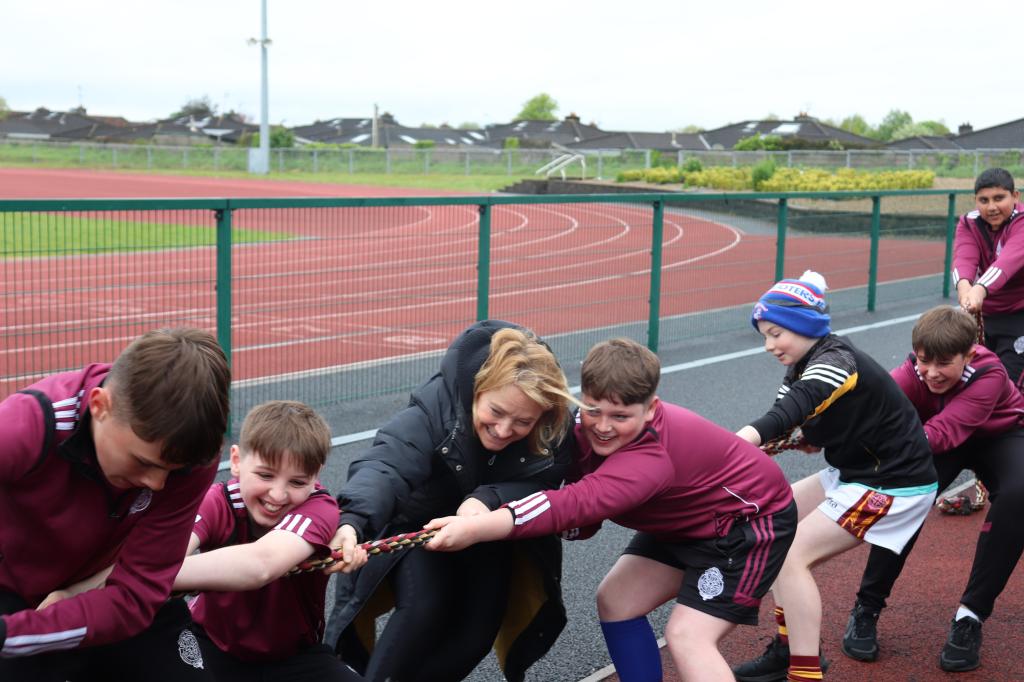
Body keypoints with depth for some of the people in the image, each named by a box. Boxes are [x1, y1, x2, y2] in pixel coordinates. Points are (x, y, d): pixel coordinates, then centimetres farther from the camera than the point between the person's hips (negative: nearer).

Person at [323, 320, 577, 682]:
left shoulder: (553, 431, -26)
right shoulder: (437, 405, -37)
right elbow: (386, 463, -52)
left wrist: (490, 499, -46)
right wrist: (353, 521, -71)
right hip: (419, 524, -3)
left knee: (480, 624, -9)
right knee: (424, 609, -25)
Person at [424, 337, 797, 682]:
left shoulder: (653, 455, -41)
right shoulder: (589, 431, -16)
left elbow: (580, 502, -55)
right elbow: (585, 514, -15)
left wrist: (478, 528, -66)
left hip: (750, 516, -8)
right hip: (687, 520, 8)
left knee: (687, 636, -19)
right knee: (616, 601, 3)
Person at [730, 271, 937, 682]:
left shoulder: (834, 363, -26)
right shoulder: (804, 366, 5)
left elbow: (791, 411, -44)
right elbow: (792, 417, -2)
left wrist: (737, 444, -61)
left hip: (895, 485, -10)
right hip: (854, 473, 10)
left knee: (790, 555, -16)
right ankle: (789, 649, 15)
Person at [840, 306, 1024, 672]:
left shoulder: (988, 376, -36)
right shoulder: (915, 372, -28)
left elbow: (943, 432, -49)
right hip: (946, 443, 2)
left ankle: (971, 615, -18)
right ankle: (867, 608, -10)